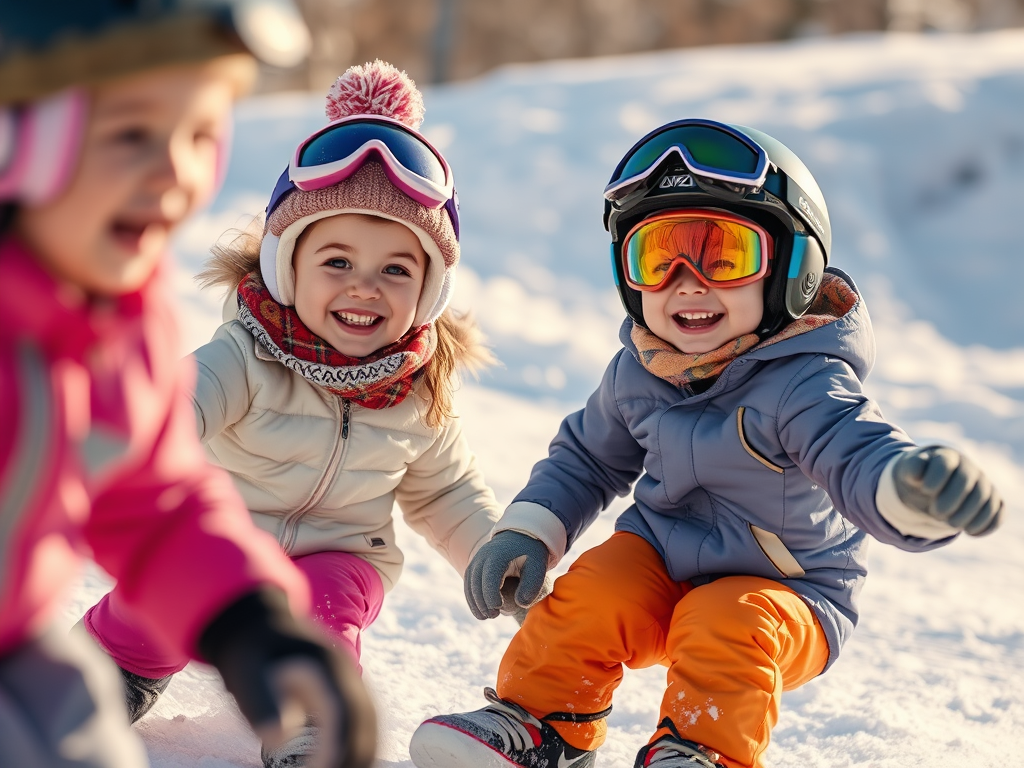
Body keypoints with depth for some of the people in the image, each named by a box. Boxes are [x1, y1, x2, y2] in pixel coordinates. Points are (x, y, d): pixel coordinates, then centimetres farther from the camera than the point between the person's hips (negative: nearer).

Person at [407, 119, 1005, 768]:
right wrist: (530, 531, 2)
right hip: (660, 561, 5)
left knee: (729, 625, -33)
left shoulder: (803, 382, -23)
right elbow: (589, 457, 16)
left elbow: (859, 456, -41)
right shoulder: (637, 373, -1)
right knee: (589, 598, -18)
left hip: (782, 594, -5)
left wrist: (915, 489, -65)